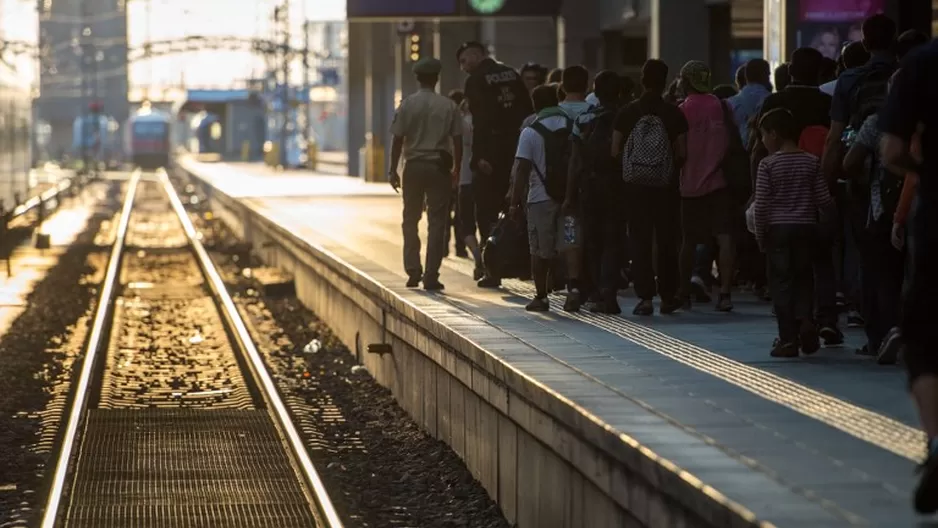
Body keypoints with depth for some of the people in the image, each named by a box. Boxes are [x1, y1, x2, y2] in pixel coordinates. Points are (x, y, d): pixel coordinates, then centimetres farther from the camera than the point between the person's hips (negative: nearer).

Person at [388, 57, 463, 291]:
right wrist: (456, 169, 10)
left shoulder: (407, 105, -4)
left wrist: (393, 170, 4)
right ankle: (431, 276, -1)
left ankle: (413, 270, 9)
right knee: (437, 221, 3)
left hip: (413, 166, 0)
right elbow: (457, 140, -1)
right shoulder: (448, 106, -3)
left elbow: (398, 140, -4)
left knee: (410, 220, 14)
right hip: (439, 166, 0)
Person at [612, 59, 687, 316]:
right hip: (666, 186, 0)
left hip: (635, 186, 0)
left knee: (640, 242, 4)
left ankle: (645, 297, -1)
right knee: (666, 242, 11)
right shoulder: (674, 114, -6)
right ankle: (667, 296, 16)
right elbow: (682, 153, -7)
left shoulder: (627, 113, -4)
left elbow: (615, 151, -5)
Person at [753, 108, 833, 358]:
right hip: (806, 227, 3)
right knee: (803, 277, 15)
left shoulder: (768, 164, -7)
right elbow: (823, 199, 0)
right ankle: (805, 319, -9)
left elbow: (760, 204, -9)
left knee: (781, 281, 3)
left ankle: (788, 339, 1)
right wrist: (833, 205, 22)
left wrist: (760, 235, 0)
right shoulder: (812, 162, 2)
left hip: (777, 228, -3)